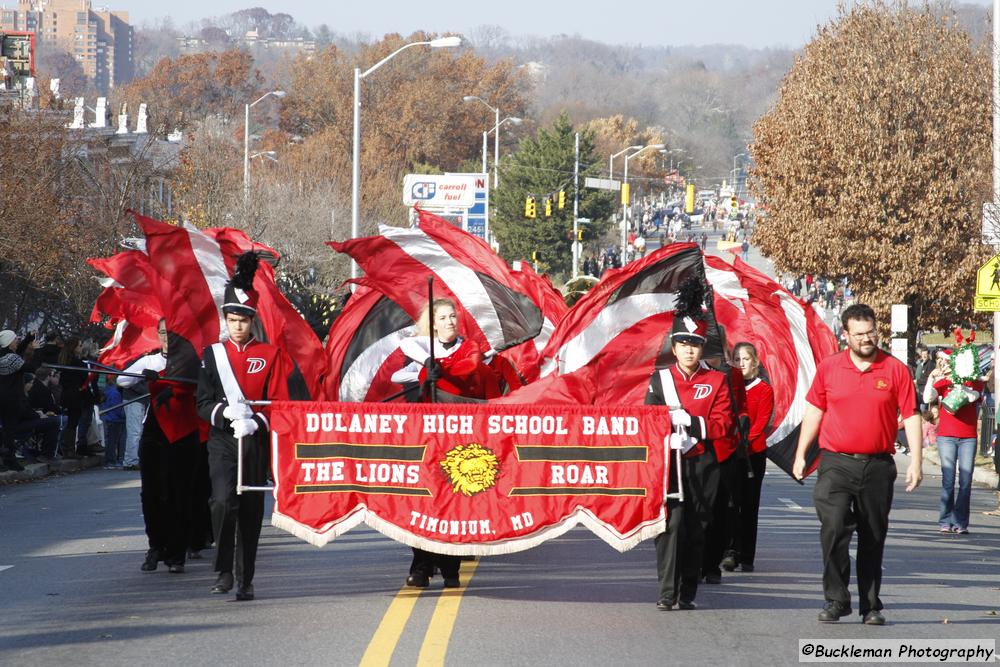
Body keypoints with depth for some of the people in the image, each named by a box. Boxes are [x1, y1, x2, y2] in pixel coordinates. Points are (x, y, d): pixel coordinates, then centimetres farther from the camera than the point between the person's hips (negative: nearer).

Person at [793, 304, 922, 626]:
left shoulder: (895, 370, 1)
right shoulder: (828, 367, 3)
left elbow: (911, 416, 2)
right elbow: (814, 411, 11)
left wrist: (916, 461, -5)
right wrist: (800, 455, 9)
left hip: (877, 466, 1)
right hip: (836, 463, 0)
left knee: (873, 538, 8)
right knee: (833, 528, -15)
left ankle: (871, 605, 17)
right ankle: (836, 599, -6)